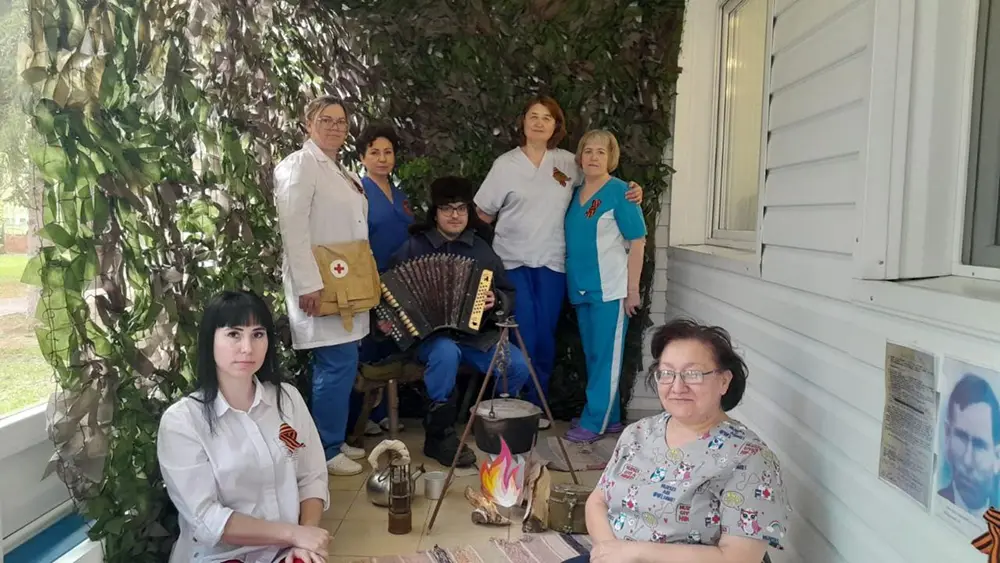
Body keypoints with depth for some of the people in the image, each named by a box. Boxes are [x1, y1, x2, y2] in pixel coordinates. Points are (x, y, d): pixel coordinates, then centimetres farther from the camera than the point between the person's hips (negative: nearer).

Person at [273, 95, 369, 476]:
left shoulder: (340, 170, 18)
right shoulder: (299, 165, -9)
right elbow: (293, 229, -18)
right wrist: (308, 284, -23)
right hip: (321, 286, -9)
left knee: (341, 365, 11)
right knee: (338, 364, -9)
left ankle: (335, 440, 22)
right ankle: (326, 450, 3)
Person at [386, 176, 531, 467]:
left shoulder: (482, 249, 14)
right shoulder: (415, 246, 5)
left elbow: (509, 294, 16)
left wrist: (497, 301, -6)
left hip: (477, 333, 3)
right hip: (431, 333, -3)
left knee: (519, 366, -22)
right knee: (446, 353, -38)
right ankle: (439, 435, -18)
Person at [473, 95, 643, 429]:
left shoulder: (569, 163, 6)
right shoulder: (506, 164, 1)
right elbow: (484, 213, 4)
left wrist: (631, 190, -3)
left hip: (552, 263, 2)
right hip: (513, 261, -2)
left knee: (545, 336, 6)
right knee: (522, 336, -6)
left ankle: (536, 406, 20)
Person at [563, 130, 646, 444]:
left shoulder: (620, 192, -6)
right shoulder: (575, 193, 12)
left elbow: (637, 242, -8)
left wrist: (632, 290, -12)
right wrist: (573, 286, 10)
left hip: (610, 288, -7)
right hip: (581, 288, 7)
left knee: (606, 356, -1)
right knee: (593, 356, 13)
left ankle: (594, 423, 6)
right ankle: (610, 418, 25)